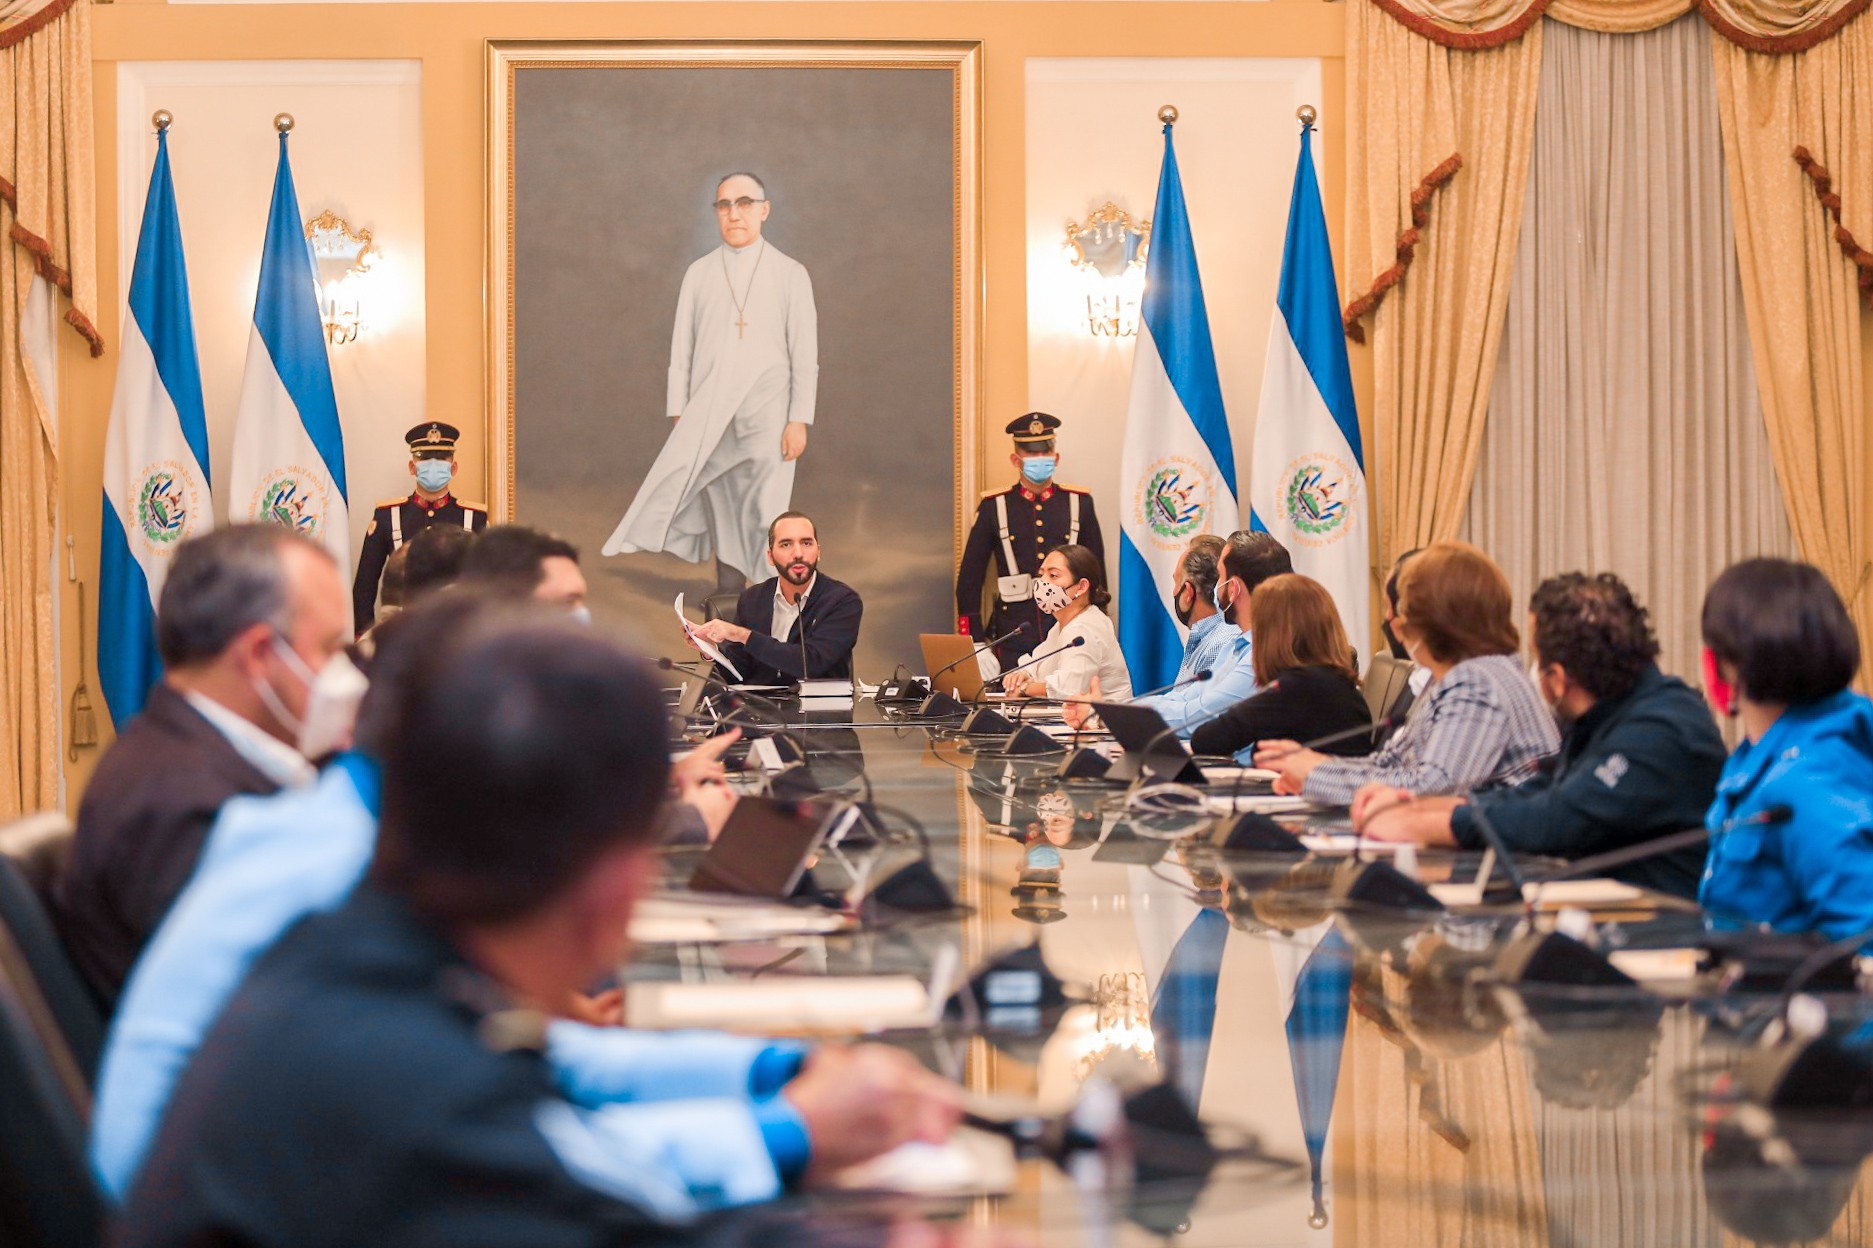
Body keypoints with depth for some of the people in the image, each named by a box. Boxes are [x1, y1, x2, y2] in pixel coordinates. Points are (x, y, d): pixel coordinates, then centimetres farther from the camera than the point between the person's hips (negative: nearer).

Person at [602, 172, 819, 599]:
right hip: (706, 417, 2)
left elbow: (805, 355, 2)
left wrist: (799, 420, -6)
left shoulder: (790, 274, 7)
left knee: (766, 523, -7)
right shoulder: (699, 274, 12)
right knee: (724, 520, 1)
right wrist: (678, 415, 2)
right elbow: (681, 350, 10)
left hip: (766, 419, -2)